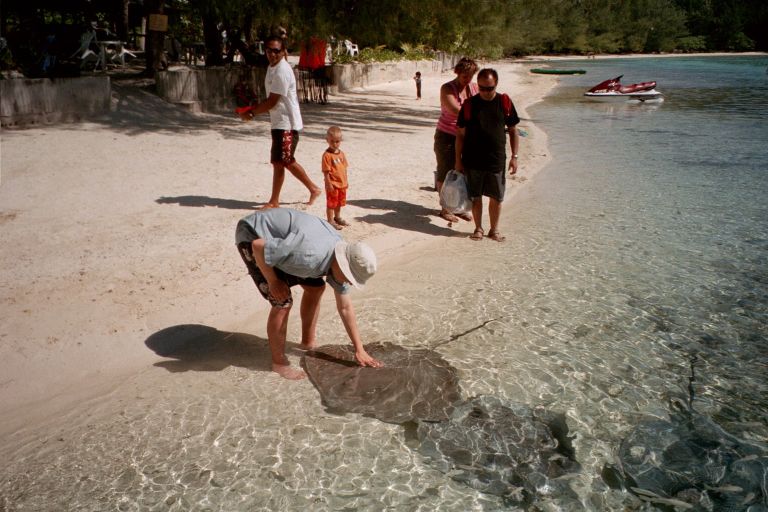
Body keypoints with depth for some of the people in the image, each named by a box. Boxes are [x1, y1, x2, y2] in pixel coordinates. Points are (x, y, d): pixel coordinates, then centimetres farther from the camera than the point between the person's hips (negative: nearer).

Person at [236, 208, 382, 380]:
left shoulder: (341, 260, -9)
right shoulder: (310, 255, -38)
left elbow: (345, 307, 2)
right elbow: (258, 246, -32)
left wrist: (359, 350, 4)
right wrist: (273, 281, -18)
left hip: (277, 237, 8)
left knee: (315, 287, 8)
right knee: (283, 302, -14)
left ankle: (308, 342, 29)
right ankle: (279, 363, 5)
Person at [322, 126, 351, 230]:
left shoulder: (341, 153, 5)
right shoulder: (327, 155, -17)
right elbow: (326, 171, -18)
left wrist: (346, 181, 13)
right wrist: (329, 184, -19)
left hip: (342, 184, 8)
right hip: (332, 184, -8)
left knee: (340, 202, 21)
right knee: (331, 203, 2)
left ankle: (337, 218, 38)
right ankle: (330, 221, 11)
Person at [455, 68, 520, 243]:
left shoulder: (505, 102, -1)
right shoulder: (469, 104, -3)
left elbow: (513, 131, 6)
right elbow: (460, 134, 2)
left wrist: (514, 156, 1)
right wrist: (458, 160, 1)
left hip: (497, 161, 1)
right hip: (473, 161, 0)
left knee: (496, 198, 7)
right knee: (475, 197, 9)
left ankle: (494, 230, 24)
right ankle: (478, 228, 25)